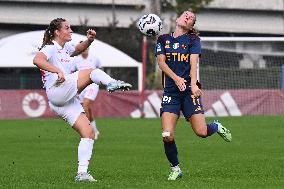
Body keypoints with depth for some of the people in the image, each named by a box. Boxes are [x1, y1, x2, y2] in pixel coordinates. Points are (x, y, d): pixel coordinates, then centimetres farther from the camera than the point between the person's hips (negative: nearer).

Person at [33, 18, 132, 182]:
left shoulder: (65, 48, 21)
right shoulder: (50, 48, -5)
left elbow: (78, 49, 40)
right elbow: (37, 60, -25)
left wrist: (89, 40, 19)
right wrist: (57, 71, -36)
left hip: (69, 100, 9)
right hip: (57, 92, -9)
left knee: (89, 133, -1)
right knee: (91, 72, -15)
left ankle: (82, 172, -4)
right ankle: (112, 83, -41)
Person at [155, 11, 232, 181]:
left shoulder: (193, 39, 6)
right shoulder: (163, 39, 12)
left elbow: (193, 62, -7)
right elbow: (161, 62, 0)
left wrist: (193, 84, -23)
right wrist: (176, 78, -17)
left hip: (189, 89, -1)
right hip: (171, 90, 1)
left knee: (201, 132, -10)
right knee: (167, 135, -12)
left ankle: (217, 127, 26)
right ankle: (175, 169, 8)